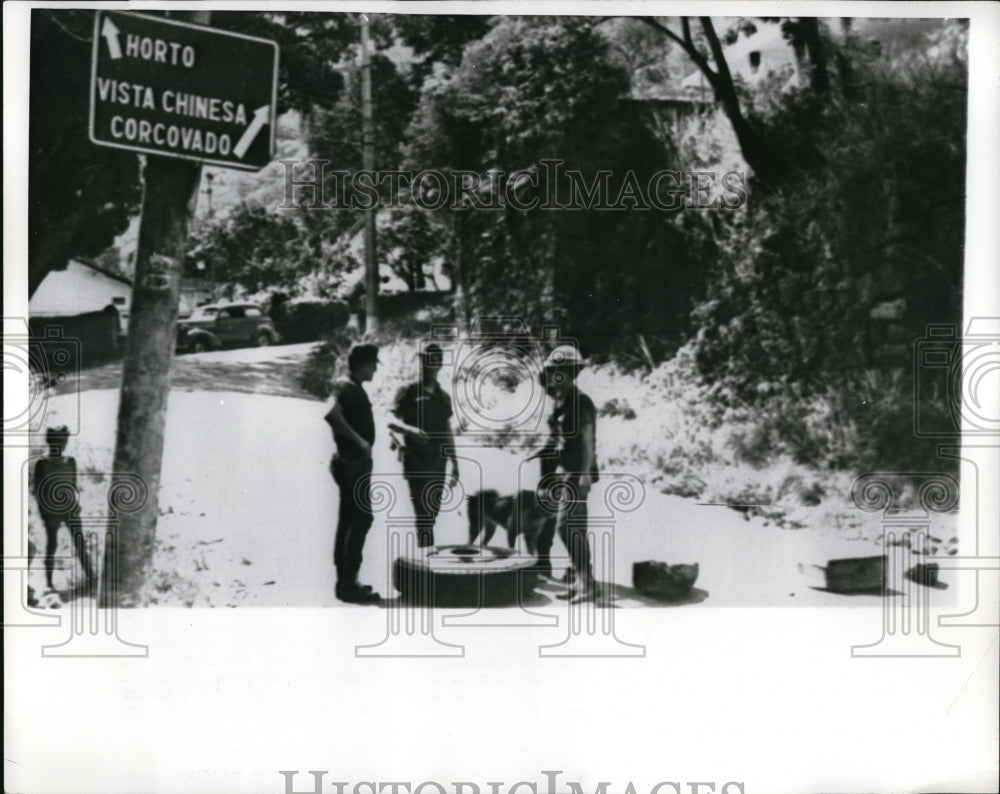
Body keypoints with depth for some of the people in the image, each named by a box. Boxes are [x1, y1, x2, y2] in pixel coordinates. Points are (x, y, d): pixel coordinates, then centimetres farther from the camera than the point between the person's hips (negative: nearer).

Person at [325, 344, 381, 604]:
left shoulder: (352, 388, 14)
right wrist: (358, 440, -29)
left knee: (348, 521, 13)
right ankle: (349, 584, -4)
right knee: (361, 519, -8)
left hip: (353, 463, 10)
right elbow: (331, 414, -35)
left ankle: (345, 581, 20)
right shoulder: (348, 388, -17)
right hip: (354, 464, -10)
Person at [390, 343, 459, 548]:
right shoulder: (409, 392, -1)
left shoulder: (443, 397, 14)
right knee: (423, 510, -11)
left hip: (438, 461, 5)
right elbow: (392, 421, -8)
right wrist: (410, 430, -28)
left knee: (432, 511, 8)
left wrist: (454, 464, 17)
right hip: (416, 460, -5)